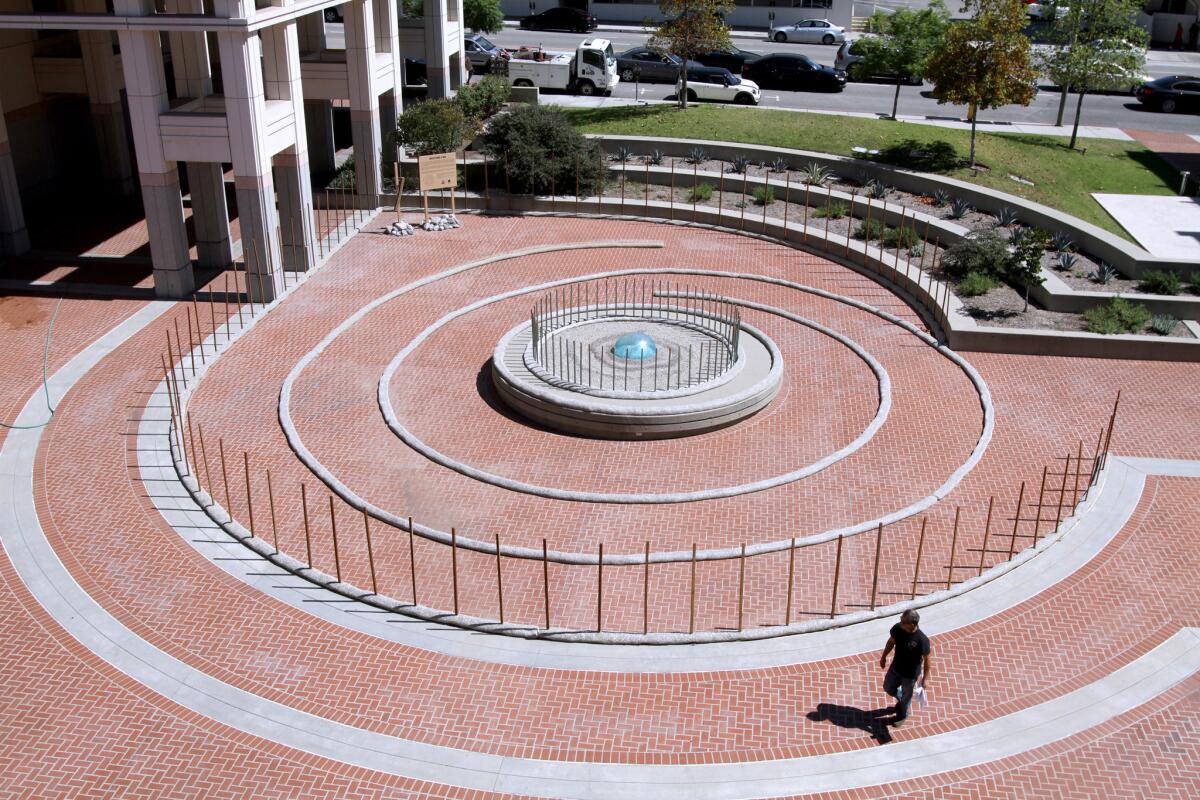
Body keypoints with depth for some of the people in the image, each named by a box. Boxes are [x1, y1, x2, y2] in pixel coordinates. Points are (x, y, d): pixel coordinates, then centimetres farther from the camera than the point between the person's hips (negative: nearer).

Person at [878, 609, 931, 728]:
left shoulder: (922, 640, -36)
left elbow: (926, 659, -20)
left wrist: (925, 678, -11)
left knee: (906, 696, 20)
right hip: (895, 668, 4)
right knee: (888, 688, 24)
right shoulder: (897, 628, -22)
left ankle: (902, 716, 50)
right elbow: (891, 642, 0)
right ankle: (901, 699, 56)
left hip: (911, 674, -4)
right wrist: (884, 657, 11)